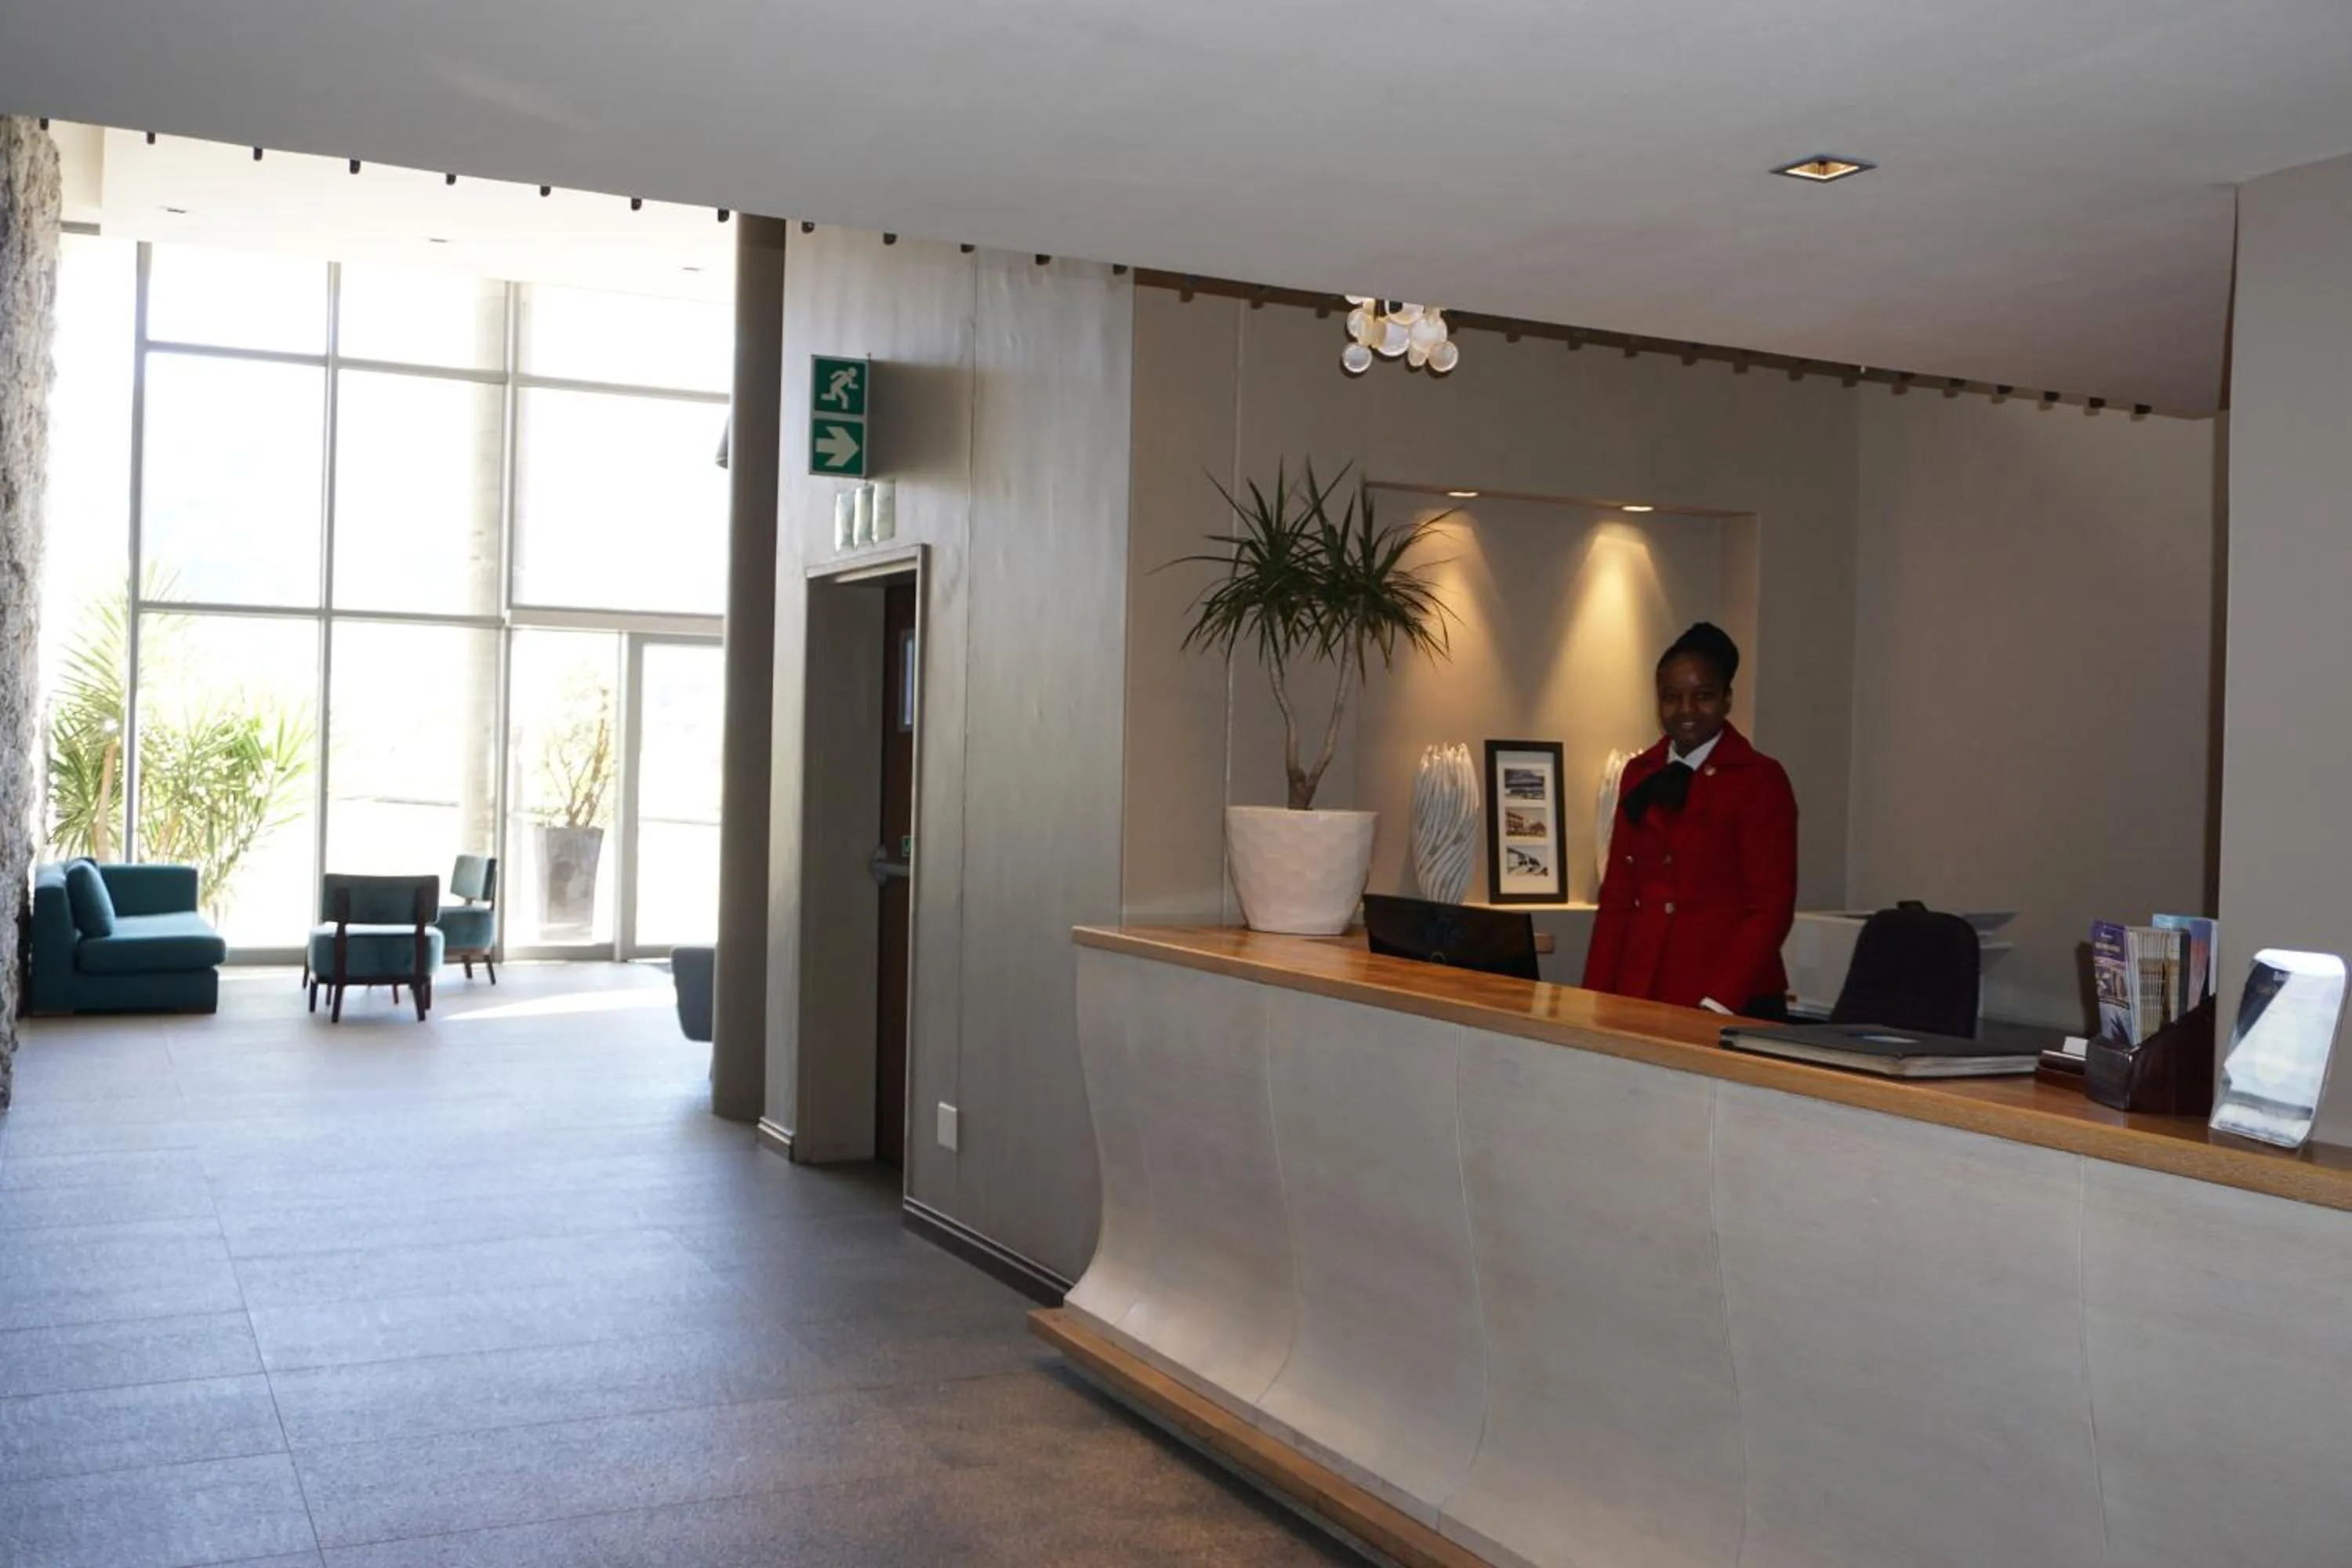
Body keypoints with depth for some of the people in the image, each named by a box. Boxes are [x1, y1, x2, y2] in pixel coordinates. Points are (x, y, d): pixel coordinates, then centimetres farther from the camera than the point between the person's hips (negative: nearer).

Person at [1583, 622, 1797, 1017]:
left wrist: (1716, 1004, -17)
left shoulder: (1760, 780, -4)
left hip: (1734, 1004, -4)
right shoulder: (1639, 774, 11)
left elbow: (1770, 908, -8)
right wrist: (1597, 997, 2)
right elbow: (1617, 895, 11)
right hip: (1638, 998, 4)